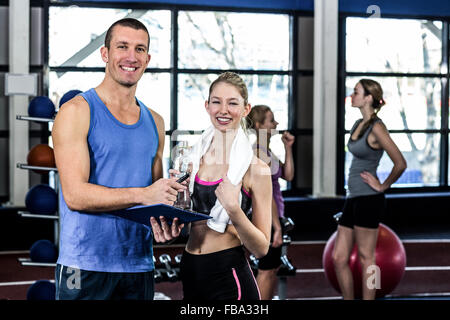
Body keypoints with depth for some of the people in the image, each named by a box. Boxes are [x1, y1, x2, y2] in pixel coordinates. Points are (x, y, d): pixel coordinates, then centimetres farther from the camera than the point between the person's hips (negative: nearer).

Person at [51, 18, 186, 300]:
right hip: (86, 265, -5)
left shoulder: (155, 122, 14)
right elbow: (75, 194, -14)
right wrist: (142, 195, -21)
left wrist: (164, 221, -5)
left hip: (139, 266, 5)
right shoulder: (77, 112, -5)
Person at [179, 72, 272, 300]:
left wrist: (234, 209, -23)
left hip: (229, 275, -5)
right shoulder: (194, 157, 5)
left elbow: (261, 248, -9)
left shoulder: (256, 168, -9)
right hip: (191, 272, 5)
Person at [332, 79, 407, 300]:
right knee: (339, 258, 9)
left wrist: (383, 186, -9)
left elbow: (400, 163, -20)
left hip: (368, 199, -9)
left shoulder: (376, 127, -13)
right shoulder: (359, 125, 14)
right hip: (353, 198, 9)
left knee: (366, 258, -1)